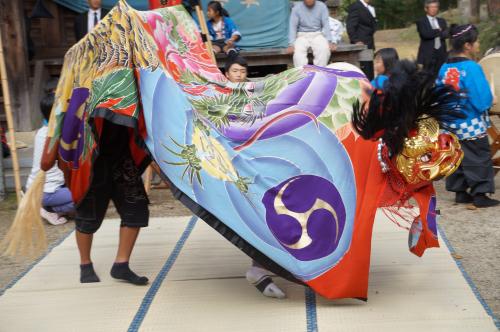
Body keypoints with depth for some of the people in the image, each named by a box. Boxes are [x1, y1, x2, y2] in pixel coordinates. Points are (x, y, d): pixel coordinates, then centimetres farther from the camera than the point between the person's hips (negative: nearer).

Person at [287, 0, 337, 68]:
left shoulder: (322, 6, 1)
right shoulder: (297, 8, -2)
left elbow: (326, 25, -4)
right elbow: (293, 26, -7)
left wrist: (330, 41, -18)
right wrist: (291, 44, -20)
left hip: (317, 35, 1)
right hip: (302, 35, 0)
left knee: (324, 49, -31)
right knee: (298, 51, -32)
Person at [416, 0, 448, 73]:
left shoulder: (442, 21, 17)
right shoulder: (421, 22, 0)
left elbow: (446, 34, 1)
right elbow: (425, 34, -17)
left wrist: (433, 33, -12)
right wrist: (439, 31, -5)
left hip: (441, 54, 5)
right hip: (427, 54, -5)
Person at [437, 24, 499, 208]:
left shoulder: (444, 68, 1)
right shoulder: (471, 68, -20)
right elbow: (483, 100, -21)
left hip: (451, 124, 7)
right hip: (472, 126, -7)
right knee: (479, 158, 5)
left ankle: (460, 191, 22)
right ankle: (479, 194, 9)